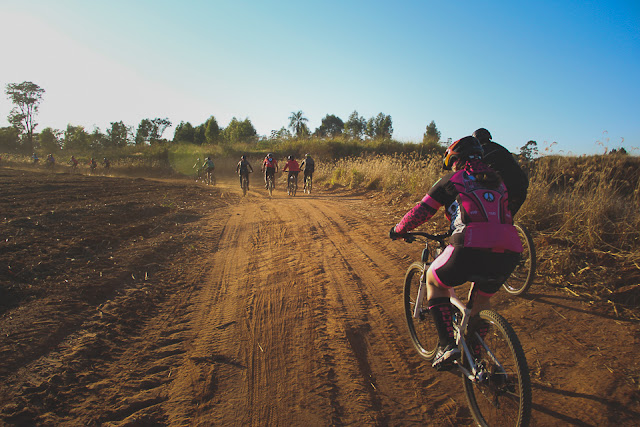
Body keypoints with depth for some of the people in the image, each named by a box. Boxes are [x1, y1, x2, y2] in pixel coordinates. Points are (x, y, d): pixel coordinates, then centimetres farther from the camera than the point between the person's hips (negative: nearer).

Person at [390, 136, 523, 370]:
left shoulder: (451, 181, 13)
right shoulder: (497, 182, 27)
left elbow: (421, 212, 16)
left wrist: (397, 230, 33)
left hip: (472, 249, -5)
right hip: (509, 254, 5)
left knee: (434, 280, 24)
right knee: (481, 298, 32)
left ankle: (447, 344, 14)